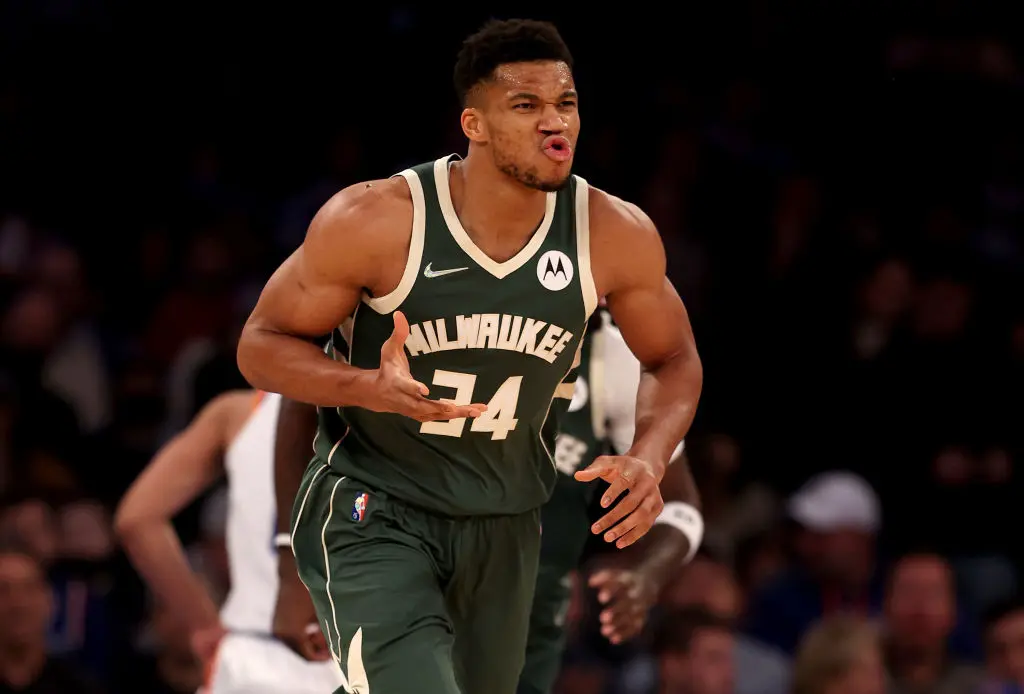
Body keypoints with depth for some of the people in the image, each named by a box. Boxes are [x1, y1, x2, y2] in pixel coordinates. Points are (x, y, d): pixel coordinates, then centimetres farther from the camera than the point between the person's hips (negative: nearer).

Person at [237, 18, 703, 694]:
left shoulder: (615, 236, -11)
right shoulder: (375, 221, -20)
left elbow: (674, 361, 6)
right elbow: (263, 345, -9)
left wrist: (649, 460, -14)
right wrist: (371, 388, -28)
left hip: (505, 528, 5)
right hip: (372, 512, -5)